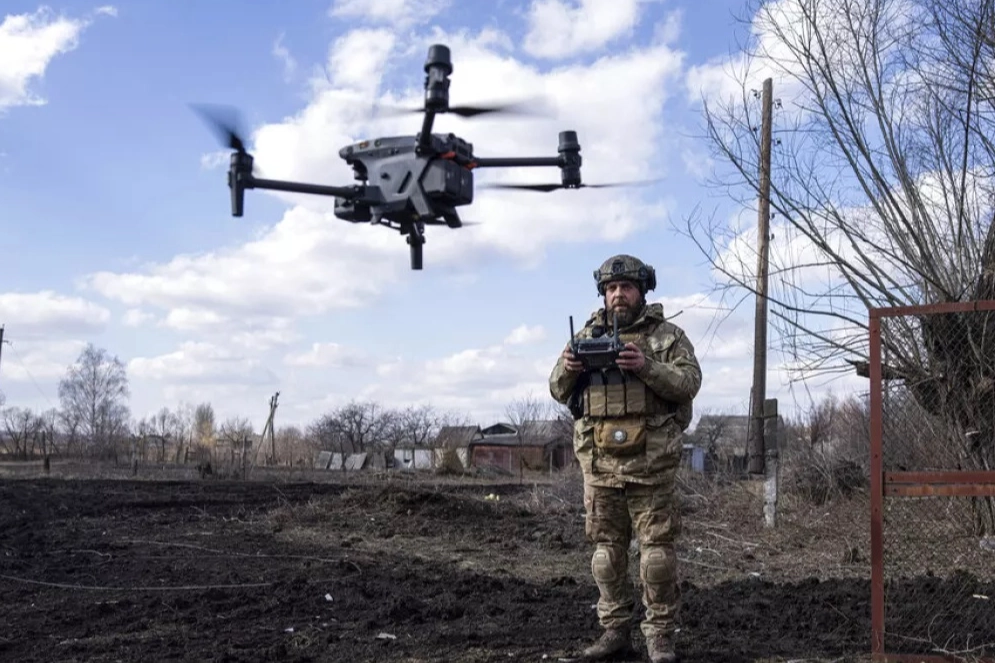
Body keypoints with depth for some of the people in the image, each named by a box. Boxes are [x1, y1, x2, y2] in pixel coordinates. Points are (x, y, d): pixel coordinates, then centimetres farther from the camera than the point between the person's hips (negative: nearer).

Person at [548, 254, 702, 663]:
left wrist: (646, 366, -22)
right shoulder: (587, 335, 14)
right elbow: (559, 391, 13)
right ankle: (615, 630, 16)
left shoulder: (667, 335, 4)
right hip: (600, 463, 4)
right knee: (607, 549, 8)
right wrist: (568, 368, -9)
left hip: (651, 463, -3)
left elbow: (689, 383, -7)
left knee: (657, 549, -2)